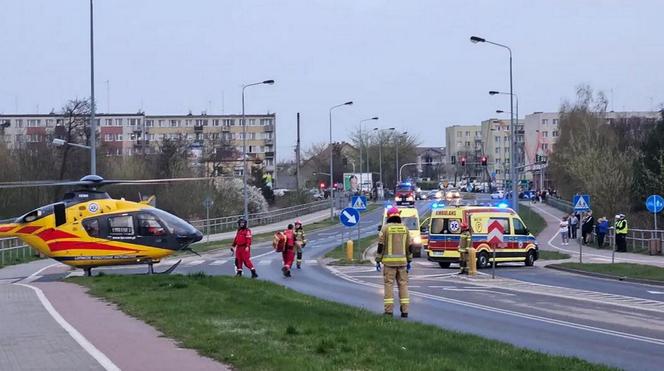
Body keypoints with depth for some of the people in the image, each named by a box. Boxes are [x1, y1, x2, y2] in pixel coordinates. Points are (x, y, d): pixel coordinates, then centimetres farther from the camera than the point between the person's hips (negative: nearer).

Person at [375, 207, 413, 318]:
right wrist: (409, 262, 17)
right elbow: (409, 246, 9)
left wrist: (378, 261, -1)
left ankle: (389, 310, -4)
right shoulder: (404, 228, 7)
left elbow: (381, 245, -6)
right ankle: (404, 311, 4)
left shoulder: (385, 228, -4)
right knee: (403, 284, 7)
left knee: (389, 284, -1)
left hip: (389, 262, -3)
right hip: (402, 261, 3)